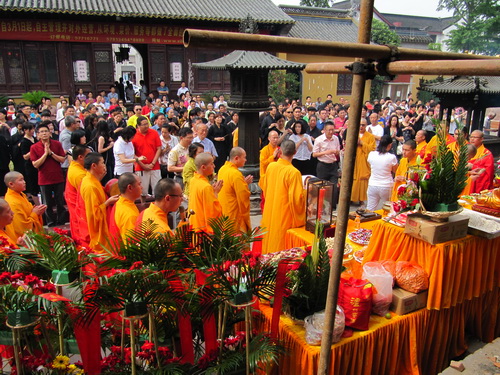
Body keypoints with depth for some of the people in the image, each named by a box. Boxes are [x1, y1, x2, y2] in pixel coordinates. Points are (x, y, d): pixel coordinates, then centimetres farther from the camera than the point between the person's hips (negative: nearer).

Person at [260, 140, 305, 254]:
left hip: (269, 214, 5)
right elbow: (297, 198, -20)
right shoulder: (294, 172, -22)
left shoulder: (270, 166, -5)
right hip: (285, 216, -5)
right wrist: (304, 193, -1)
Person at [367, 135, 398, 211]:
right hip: (386, 187, -3)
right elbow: (395, 171, 3)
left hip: (372, 185, 3)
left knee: (370, 210, 10)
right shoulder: (392, 157, -13)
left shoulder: (371, 154, -4)